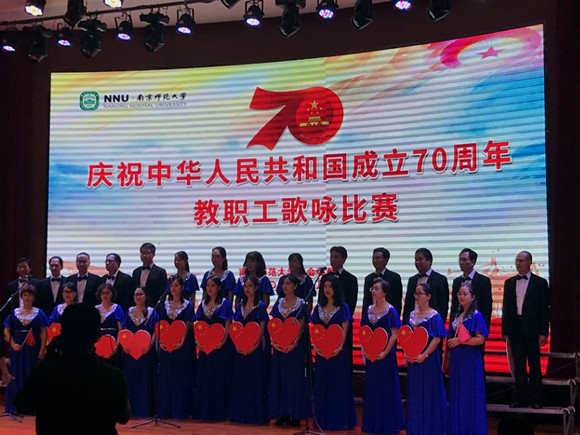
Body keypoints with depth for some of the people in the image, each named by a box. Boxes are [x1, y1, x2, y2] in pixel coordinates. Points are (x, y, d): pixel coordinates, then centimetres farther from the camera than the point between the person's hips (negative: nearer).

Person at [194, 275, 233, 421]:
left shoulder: (224, 303, -2)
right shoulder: (203, 304, 12)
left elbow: (227, 325, -6)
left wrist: (222, 342, -18)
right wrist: (198, 341, -1)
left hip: (220, 346, -5)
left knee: (219, 378, -2)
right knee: (204, 378, 6)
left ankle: (219, 411, 4)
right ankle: (204, 411, 14)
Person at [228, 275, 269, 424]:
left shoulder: (260, 306, -1)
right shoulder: (240, 306, 13)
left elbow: (262, 328, -6)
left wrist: (254, 347, -16)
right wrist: (237, 345, -4)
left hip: (256, 348, -5)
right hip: (240, 349, 5)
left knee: (256, 380, -3)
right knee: (239, 381, 6)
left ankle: (256, 415, 2)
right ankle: (240, 414, 13)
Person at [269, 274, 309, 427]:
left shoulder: (300, 303, -1)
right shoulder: (279, 302, 10)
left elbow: (301, 326, -6)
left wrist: (294, 343, -16)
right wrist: (273, 342, -5)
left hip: (295, 345, -4)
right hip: (279, 346, 4)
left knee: (295, 378, -3)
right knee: (279, 378, 4)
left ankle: (295, 414, 3)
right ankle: (282, 414, 12)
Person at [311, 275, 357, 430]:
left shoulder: (342, 307, 0)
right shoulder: (319, 307, 11)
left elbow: (345, 329, -5)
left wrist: (340, 347, -15)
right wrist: (315, 346, -4)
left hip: (338, 351, -4)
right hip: (321, 352, 4)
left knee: (339, 384, -2)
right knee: (321, 385, 7)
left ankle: (340, 419, 4)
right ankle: (323, 419, 15)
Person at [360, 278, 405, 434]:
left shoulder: (390, 310, -7)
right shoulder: (368, 310, 8)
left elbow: (394, 334, -10)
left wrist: (385, 353, -18)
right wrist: (365, 350, -3)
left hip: (386, 354, -5)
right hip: (370, 355, 5)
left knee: (387, 387, 1)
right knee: (371, 388, 9)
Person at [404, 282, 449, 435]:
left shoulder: (434, 316, -9)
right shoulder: (413, 314, 9)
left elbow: (437, 339, -15)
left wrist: (424, 355, -21)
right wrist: (406, 352, 1)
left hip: (428, 358, -6)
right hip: (413, 358, 6)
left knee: (429, 392, 1)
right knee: (414, 392, 10)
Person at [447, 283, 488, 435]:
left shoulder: (476, 316, -8)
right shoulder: (458, 315, 13)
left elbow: (480, 339, -16)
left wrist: (459, 341, -15)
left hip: (470, 360, -7)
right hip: (456, 360, 7)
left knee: (469, 395, -1)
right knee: (456, 395, 10)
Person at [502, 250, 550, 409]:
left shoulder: (540, 283, 0)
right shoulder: (509, 283, 10)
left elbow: (545, 309, -1)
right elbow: (506, 308, 11)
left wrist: (543, 333, -8)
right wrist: (505, 331, 5)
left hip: (532, 330, -3)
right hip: (515, 330, 3)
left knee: (534, 365, 3)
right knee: (519, 365, 7)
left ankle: (535, 399, 11)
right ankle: (521, 397, 14)